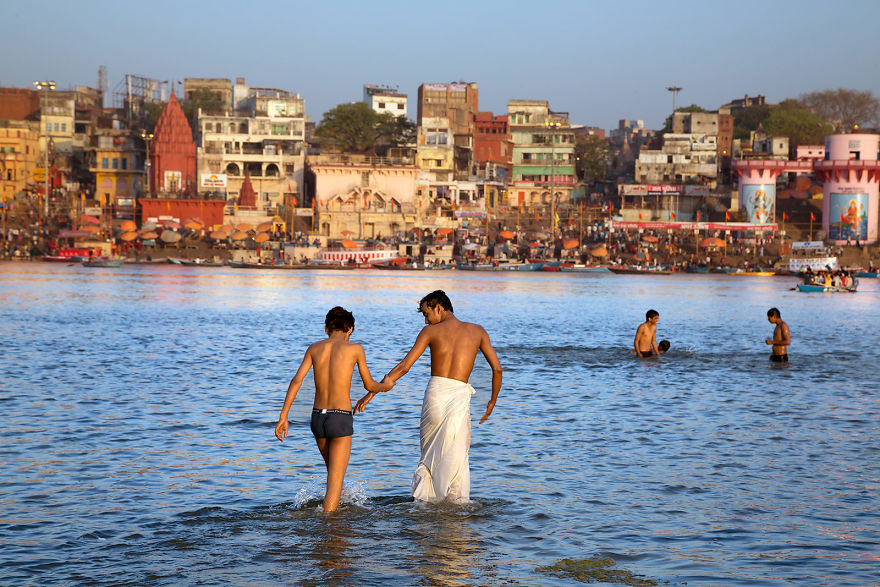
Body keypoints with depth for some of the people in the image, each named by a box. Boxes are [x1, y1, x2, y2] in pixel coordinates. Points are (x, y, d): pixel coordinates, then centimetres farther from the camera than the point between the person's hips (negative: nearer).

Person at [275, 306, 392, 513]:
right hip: (341, 420, -5)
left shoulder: (314, 348, 6)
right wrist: (386, 387, 32)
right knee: (335, 480, -4)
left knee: (333, 469, 28)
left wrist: (283, 416, -7)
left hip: (317, 418, 5)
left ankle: (335, 507, 44)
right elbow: (369, 385, 9)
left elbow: (296, 381, -6)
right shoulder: (355, 349, -2)